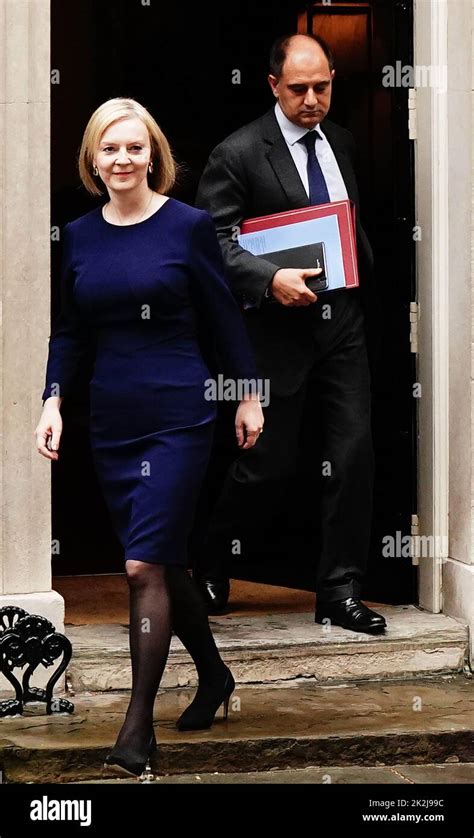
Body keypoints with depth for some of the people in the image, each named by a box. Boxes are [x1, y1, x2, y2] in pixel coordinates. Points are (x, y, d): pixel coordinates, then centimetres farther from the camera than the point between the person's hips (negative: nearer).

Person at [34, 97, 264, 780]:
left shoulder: (188, 226, -6)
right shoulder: (78, 236, 6)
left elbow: (225, 317, 1)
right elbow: (68, 331, 12)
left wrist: (249, 396, 4)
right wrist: (54, 399, 0)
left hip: (178, 417, -5)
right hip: (111, 422, 5)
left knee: (146, 565, -12)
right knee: (164, 563, 14)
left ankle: (139, 724, -8)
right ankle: (214, 678, 35)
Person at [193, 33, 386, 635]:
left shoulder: (341, 143, 11)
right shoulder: (238, 155, -9)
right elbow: (212, 240, -14)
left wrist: (366, 288, 10)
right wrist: (271, 278, -27)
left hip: (343, 322, 5)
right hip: (280, 329, -5)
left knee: (353, 453, -1)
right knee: (267, 461, 2)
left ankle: (339, 594, 7)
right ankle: (209, 562, 28)